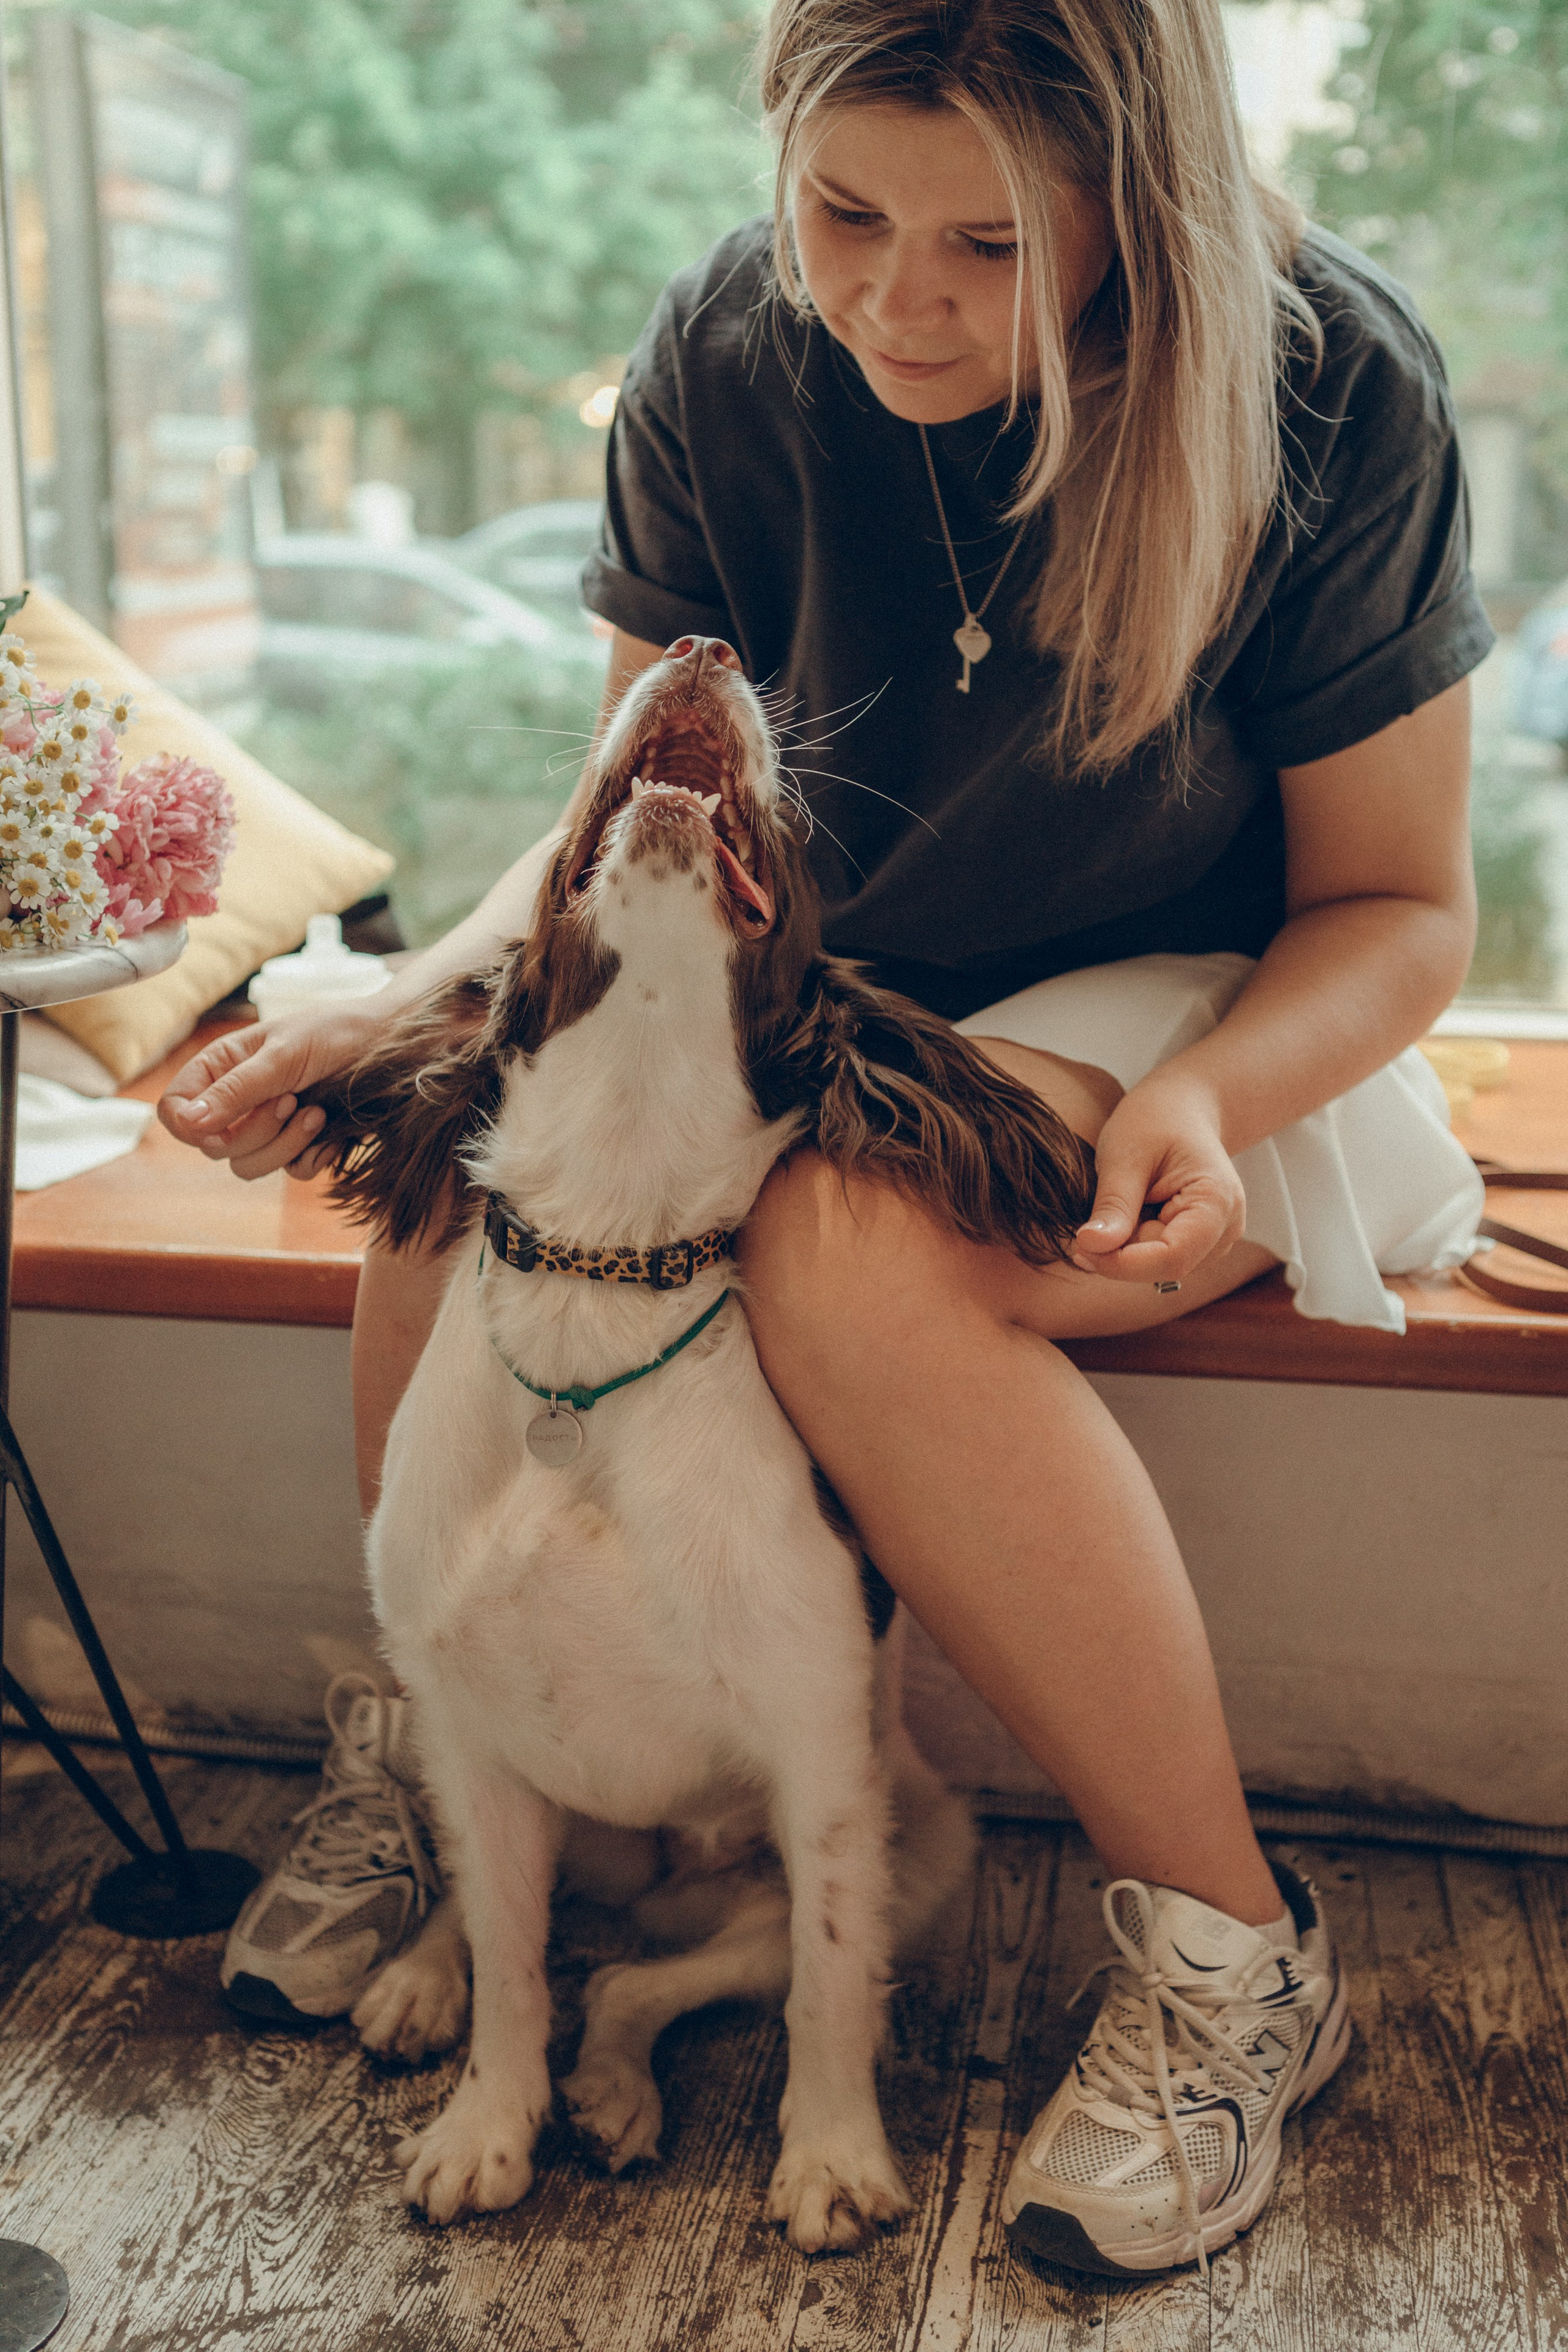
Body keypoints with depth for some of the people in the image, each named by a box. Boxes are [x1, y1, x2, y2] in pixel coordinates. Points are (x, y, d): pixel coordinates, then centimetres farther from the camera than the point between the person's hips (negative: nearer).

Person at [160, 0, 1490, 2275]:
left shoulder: (1329, 384, -19)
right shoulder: (728, 359, -11)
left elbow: (1397, 903, -10)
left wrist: (1210, 1096, -31)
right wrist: (397, 1012, -19)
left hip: (1213, 1010, -3)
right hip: (841, 990, 4)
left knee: (855, 1250, -36)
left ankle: (1232, 1952, -17)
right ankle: (420, 1739, 3)